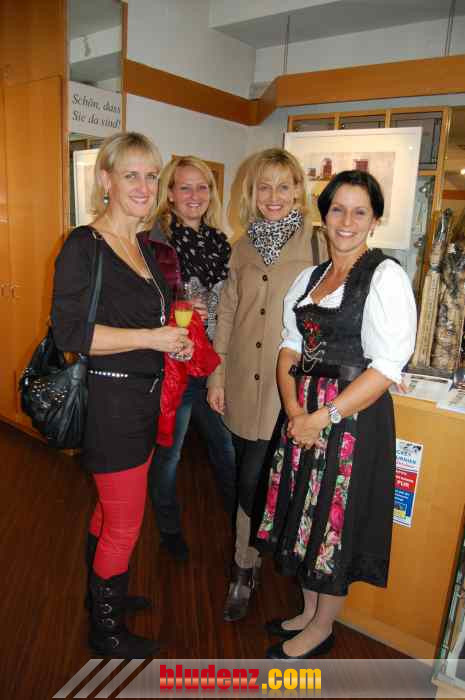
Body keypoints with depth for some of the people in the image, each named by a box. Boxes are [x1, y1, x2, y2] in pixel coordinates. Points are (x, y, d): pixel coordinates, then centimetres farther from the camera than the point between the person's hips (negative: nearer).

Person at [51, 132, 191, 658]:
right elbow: (70, 332, -22)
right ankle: (105, 628, 32)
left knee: (112, 508, 24)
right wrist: (153, 338, -21)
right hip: (109, 402, -8)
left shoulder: (143, 249, 11)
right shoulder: (84, 246, -15)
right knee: (125, 526, 7)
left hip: (143, 398, 8)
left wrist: (176, 339, 6)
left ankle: (104, 592, 47)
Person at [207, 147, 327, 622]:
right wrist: (216, 376, 7)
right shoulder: (243, 248, 7)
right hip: (243, 384, 4)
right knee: (250, 479, 17)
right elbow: (226, 315, 9)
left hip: (288, 386, -4)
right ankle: (251, 559, 42)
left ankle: (245, 569, 28)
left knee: (252, 481, 1)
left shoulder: (317, 243, -6)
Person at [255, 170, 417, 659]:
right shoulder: (309, 277, 10)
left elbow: (386, 366, -17)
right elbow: (290, 347, 8)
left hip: (354, 417, -6)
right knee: (305, 515, 17)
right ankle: (309, 612, 41)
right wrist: (294, 409, -7)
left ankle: (321, 629, 33)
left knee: (336, 522, 8)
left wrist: (324, 416, -17)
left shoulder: (385, 277, -10)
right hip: (303, 415, 6)